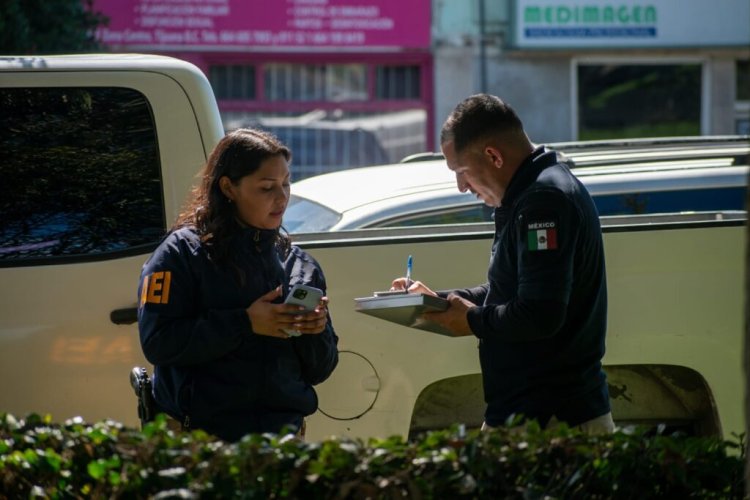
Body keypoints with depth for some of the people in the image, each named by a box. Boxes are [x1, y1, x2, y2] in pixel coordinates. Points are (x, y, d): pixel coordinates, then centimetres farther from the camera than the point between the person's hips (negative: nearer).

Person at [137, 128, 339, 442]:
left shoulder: (298, 264, 14)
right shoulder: (183, 253, 1)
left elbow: (319, 371, 16)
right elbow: (158, 342, -12)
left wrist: (315, 331, -6)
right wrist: (246, 324, -14)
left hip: (284, 431, 4)